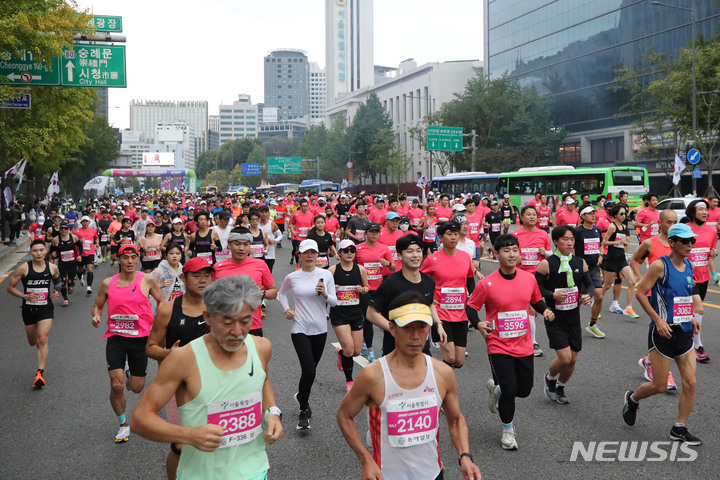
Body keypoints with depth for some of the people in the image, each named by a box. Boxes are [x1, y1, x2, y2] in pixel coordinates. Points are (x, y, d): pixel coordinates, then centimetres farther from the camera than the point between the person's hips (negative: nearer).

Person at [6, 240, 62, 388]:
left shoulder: (52, 267, -2)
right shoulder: (24, 268, -9)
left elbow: (57, 281, 20)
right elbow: (10, 287, -2)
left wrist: (57, 292, 1)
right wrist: (24, 296, -17)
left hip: (46, 308, -1)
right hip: (29, 309, 1)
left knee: (43, 339, -16)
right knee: (32, 342, 15)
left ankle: (40, 373, -15)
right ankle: (37, 340, 55)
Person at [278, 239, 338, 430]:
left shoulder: (326, 275, -1)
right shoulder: (292, 277, -2)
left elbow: (334, 302, 1)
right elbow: (281, 294, 18)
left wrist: (325, 295, -18)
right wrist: (286, 309, 3)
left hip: (319, 329, 3)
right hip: (300, 330, -2)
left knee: (311, 369, 14)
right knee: (309, 370, -15)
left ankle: (301, 396, 43)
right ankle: (304, 410, 2)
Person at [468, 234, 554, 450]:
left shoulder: (529, 278, -1)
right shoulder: (486, 284, -14)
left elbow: (536, 301, 15)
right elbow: (470, 307, -4)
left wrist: (545, 310, -4)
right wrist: (479, 323, -22)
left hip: (524, 345, 4)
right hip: (499, 346, -4)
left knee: (524, 389, 10)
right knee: (509, 388, -9)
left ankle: (496, 388, 44)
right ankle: (508, 430, 18)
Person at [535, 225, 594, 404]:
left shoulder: (580, 262, 4)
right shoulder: (546, 264, -11)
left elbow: (589, 284, 14)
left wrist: (588, 295, -7)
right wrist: (552, 295, -24)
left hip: (573, 317, 5)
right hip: (554, 318, -5)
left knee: (573, 359, 9)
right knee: (564, 358, -12)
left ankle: (560, 387, 35)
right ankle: (550, 378, 21)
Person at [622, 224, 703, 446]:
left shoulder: (689, 265, 7)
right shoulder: (660, 265, -14)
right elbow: (640, 293, -13)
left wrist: (692, 317, 11)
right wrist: (658, 320, -19)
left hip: (684, 332, 7)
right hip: (663, 333, -6)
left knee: (690, 383, 2)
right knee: (660, 386, 1)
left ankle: (679, 428, 16)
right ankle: (632, 398, 32)